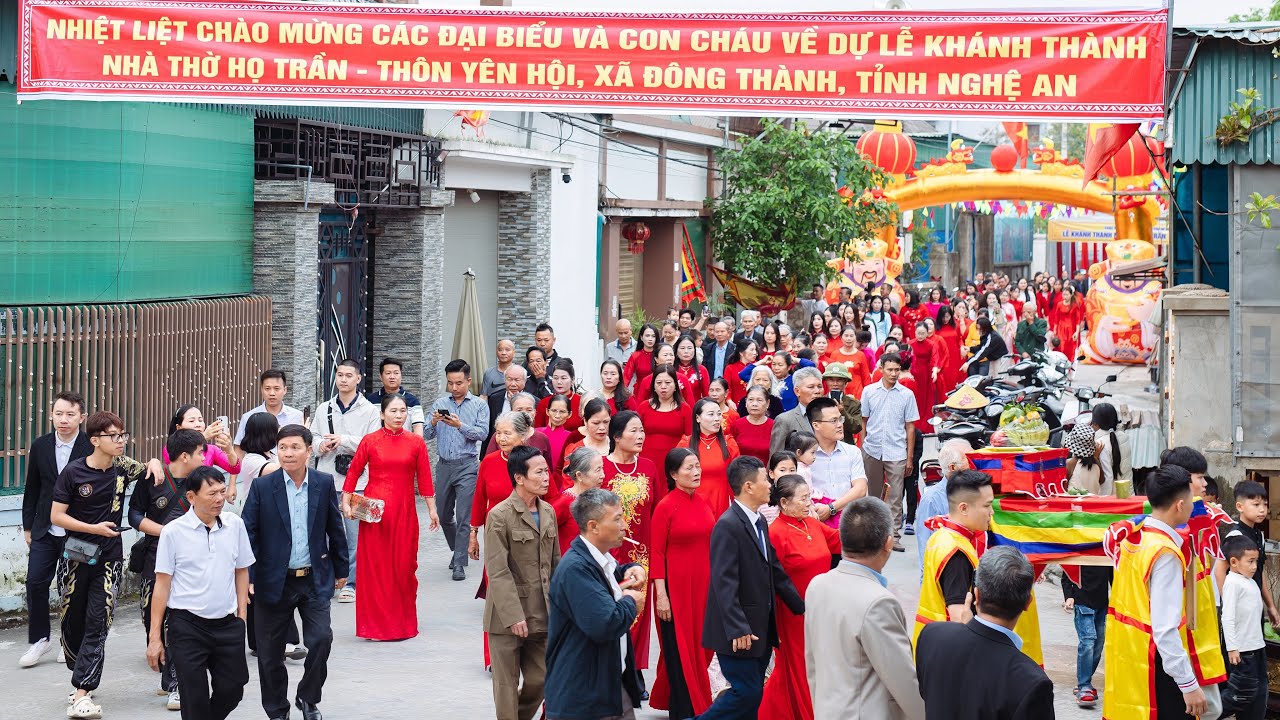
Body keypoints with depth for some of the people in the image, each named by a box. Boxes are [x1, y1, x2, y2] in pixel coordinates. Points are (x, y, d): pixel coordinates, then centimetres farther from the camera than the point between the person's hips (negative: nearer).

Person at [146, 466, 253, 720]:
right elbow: (162, 585, -3)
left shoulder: (235, 525, 3)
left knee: (232, 690, 7)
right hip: (187, 625, -3)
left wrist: (242, 614, 8)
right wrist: (154, 637, -3)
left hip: (227, 623, 3)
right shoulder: (173, 532, -6)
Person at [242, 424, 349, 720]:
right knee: (270, 652, 6)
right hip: (274, 581, -1)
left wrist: (340, 569, 13)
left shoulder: (324, 483, 0)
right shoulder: (262, 487, -6)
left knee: (321, 639, -11)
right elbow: (248, 534, -5)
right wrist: (247, 577, -12)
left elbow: (335, 529, 9)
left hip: (315, 579, 1)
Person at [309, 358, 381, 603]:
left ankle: (351, 583, 9)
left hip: (357, 480, -3)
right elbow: (311, 438, 13)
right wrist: (320, 445, -8)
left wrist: (345, 440, -15)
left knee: (355, 535, 0)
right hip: (326, 479, 3)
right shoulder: (323, 409, 11)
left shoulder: (369, 410, 1)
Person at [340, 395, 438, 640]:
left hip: (404, 511, 1)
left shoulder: (416, 442, 4)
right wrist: (346, 503, -4)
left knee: (404, 565, 4)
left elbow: (424, 478, 6)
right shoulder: (370, 441, 1)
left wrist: (432, 509, 6)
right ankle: (375, 624, 8)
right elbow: (353, 473, 3)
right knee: (375, 565, 1)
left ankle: (403, 623, 16)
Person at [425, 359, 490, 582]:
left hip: (467, 465, -4)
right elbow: (427, 435, 4)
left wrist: (460, 425, -22)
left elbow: (482, 433, -10)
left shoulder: (479, 405, 2)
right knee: (443, 515, 13)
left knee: (463, 516, -8)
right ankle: (457, 549, 35)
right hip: (444, 465, 4)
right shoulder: (439, 404, 9)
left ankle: (459, 563, -4)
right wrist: (433, 423, -16)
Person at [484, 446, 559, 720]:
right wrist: (514, 616, -19)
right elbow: (497, 572, -15)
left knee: (540, 680, 10)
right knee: (507, 685, 5)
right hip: (507, 617, -6)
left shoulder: (548, 512, 7)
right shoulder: (500, 516, -12)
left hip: (542, 615, 6)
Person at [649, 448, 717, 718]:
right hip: (676, 585, -6)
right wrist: (661, 595, -14)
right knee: (680, 648, 2)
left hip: (704, 584, 6)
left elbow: (710, 543, 13)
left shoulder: (703, 503, 7)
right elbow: (656, 554, -10)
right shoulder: (665, 507, -10)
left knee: (702, 646, 11)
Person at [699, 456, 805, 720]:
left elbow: (775, 571, 17)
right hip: (740, 633, -9)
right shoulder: (728, 526, -18)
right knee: (747, 692, -7)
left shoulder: (759, 521, 11)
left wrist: (802, 607, 15)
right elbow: (724, 583, -23)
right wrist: (738, 630, -26)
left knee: (752, 693, 11)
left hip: (762, 628, 9)